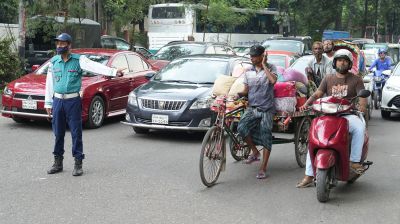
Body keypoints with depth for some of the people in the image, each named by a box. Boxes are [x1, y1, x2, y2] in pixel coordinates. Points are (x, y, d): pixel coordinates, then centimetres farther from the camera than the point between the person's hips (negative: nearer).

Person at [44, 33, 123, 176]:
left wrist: (114, 72, -31)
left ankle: (78, 163, 6)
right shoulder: (54, 61, 9)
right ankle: (58, 162, 21)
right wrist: (48, 103, 12)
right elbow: (49, 83, 13)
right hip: (57, 101, 4)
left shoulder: (78, 60, -3)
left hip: (73, 101, -3)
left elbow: (95, 67, -17)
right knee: (58, 133, 9)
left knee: (76, 132, -2)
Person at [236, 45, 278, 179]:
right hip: (252, 107, 3)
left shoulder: (270, 68, 1)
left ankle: (263, 168, -1)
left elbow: (273, 80, -20)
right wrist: (236, 94, -5)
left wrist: (264, 65, -13)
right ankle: (254, 152, 2)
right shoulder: (248, 72, 12)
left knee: (265, 136, -7)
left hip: (266, 108, -3)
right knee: (241, 127, -21)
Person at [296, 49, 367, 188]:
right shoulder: (328, 79, 17)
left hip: (348, 115, -2)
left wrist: (362, 106, -27)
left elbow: (362, 96, -3)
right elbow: (317, 94, 8)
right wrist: (306, 104, -12)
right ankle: (309, 176, -14)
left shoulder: (356, 80, 9)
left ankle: (355, 161, -23)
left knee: (360, 127, -36)